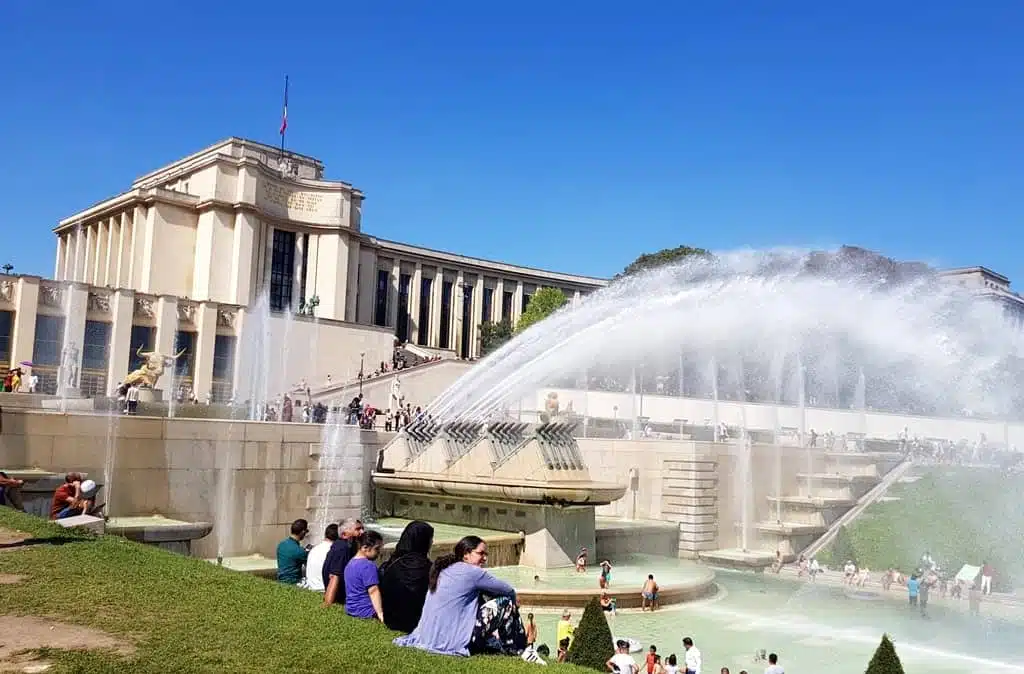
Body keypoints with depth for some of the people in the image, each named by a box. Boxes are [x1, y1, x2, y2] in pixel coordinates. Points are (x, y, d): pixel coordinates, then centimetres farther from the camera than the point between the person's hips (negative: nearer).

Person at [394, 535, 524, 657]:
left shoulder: (443, 569, 13)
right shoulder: (471, 571, -11)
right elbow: (509, 591, -2)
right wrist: (513, 600, 19)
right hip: (453, 642, -8)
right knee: (505, 601, -1)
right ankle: (515, 647, 12)